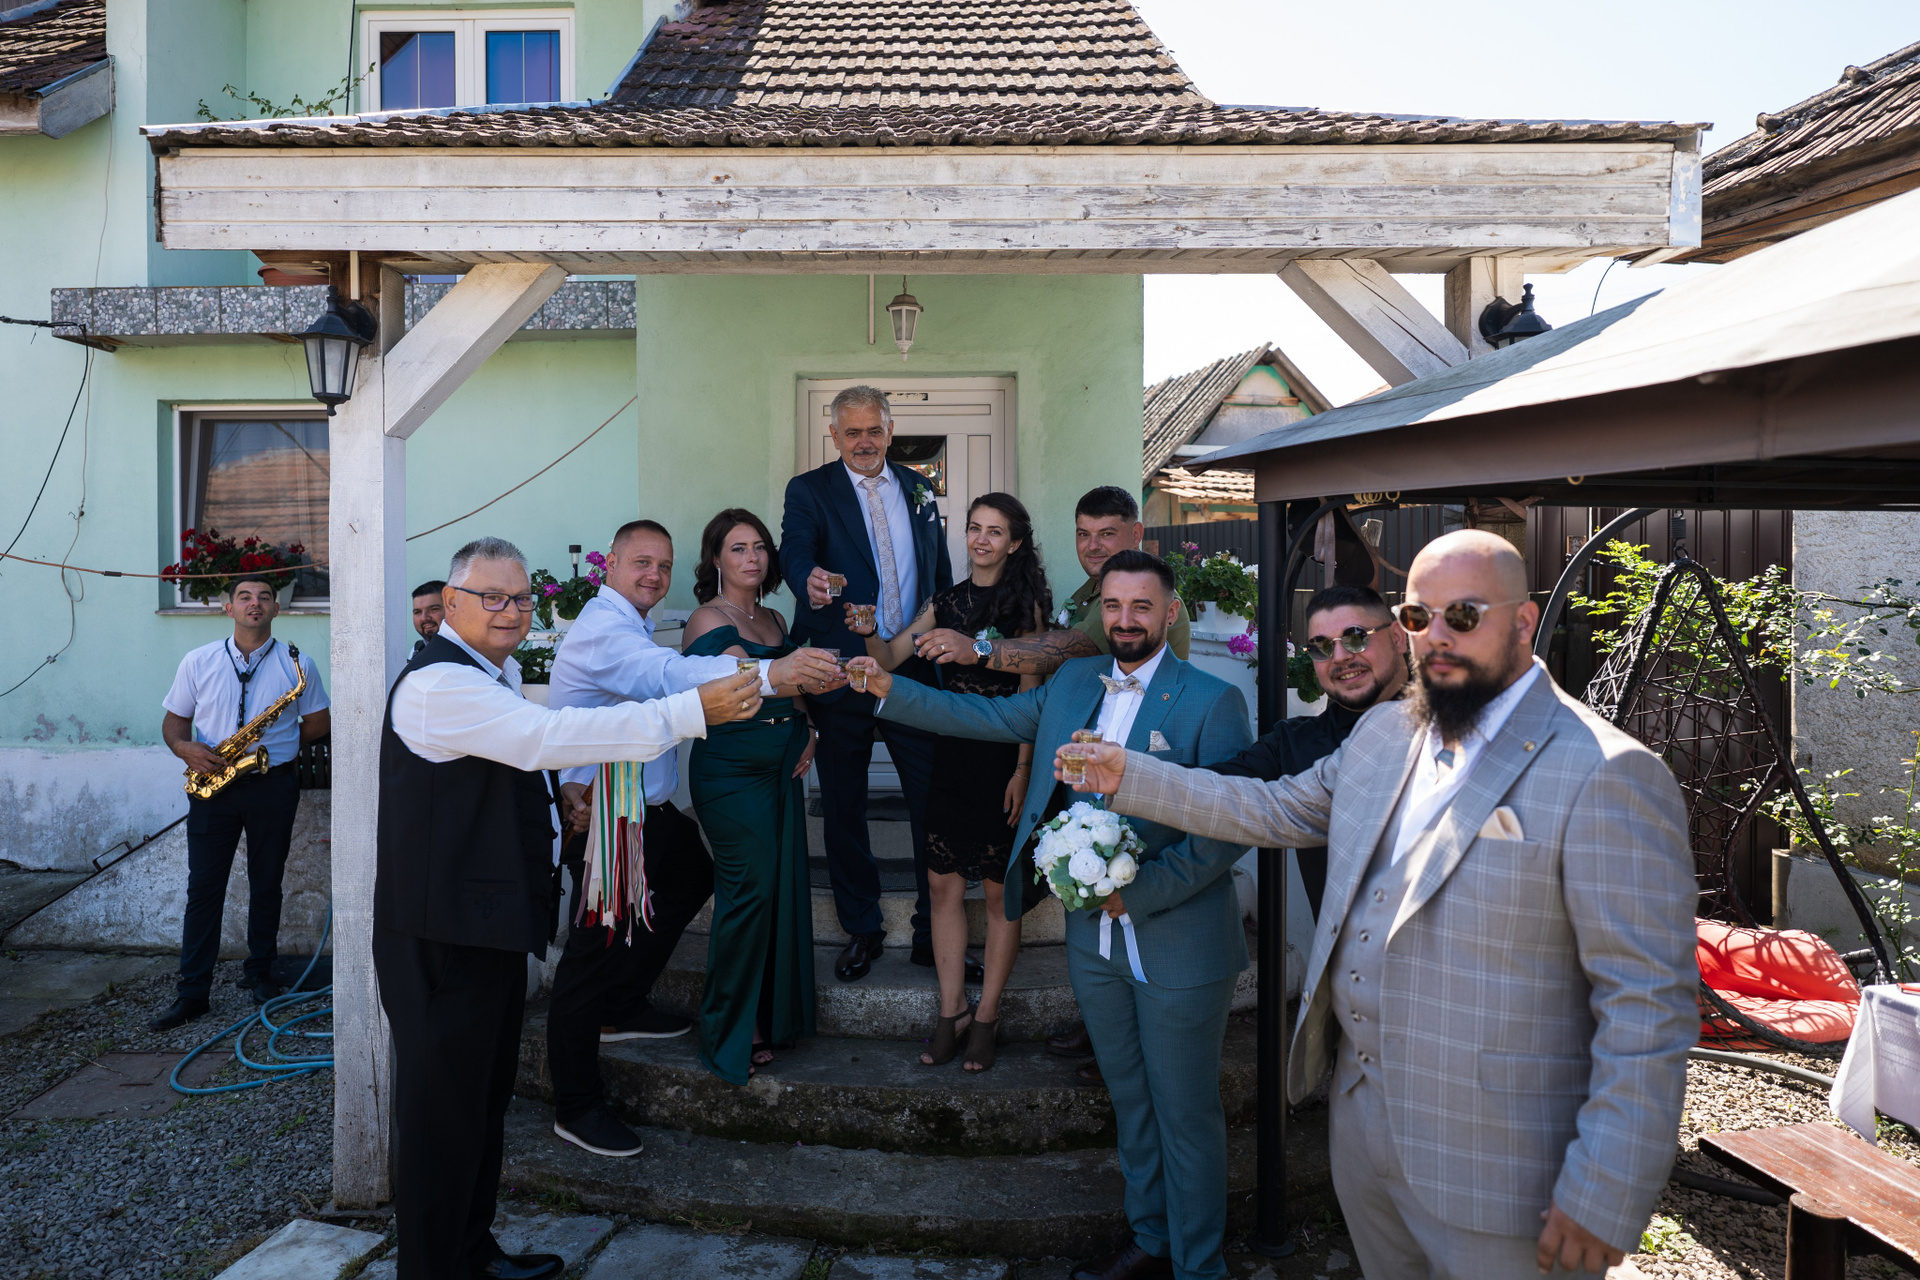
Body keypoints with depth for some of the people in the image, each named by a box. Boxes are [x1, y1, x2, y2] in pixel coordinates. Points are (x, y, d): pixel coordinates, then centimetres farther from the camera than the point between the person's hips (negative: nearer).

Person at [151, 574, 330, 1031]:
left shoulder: (297, 664, 2)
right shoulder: (197, 662, 5)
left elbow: (319, 723, 8)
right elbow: (174, 720, 10)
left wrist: (278, 745, -3)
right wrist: (185, 748, -10)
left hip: (273, 787, 0)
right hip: (212, 787, 1)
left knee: (266, 886, 9)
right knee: (203, 889, 1)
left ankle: (259, 973, 25)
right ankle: (192, 992, 8)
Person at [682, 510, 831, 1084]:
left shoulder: (774, 619, 14)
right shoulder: (708, 619, -8)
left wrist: (806, 730, 6)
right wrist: (791, 673, -42)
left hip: (781, 767, 7)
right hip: (730, 771, -7)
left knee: (784, 886, 5)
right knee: (750, 888, -10)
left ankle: (772, 1016, 19)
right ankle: (730, 1036, 4)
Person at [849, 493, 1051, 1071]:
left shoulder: (1025, 604, -4)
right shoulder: (946, 602, 10)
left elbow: (1030, 694, -7)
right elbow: (889, 659, 9)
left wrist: (1023, 770, -13)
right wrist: (868, 634, -13)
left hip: (1003, 757, -4)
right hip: (952, 753, 5)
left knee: (1000, 892, 4)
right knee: (943, 883, 5)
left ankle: (986, 1015, 16)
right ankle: (951, 1012, 17)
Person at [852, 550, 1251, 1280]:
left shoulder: (1212, 701, -12)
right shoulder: (1073, 683, 5)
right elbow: (982, 717, 10)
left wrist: (1138, 892, -20)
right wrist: (888, 689, 4)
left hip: (1179, 944, -5)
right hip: (1094, 939, 5)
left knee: (1186, 1115, 9)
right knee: (1130, 1103, 21)